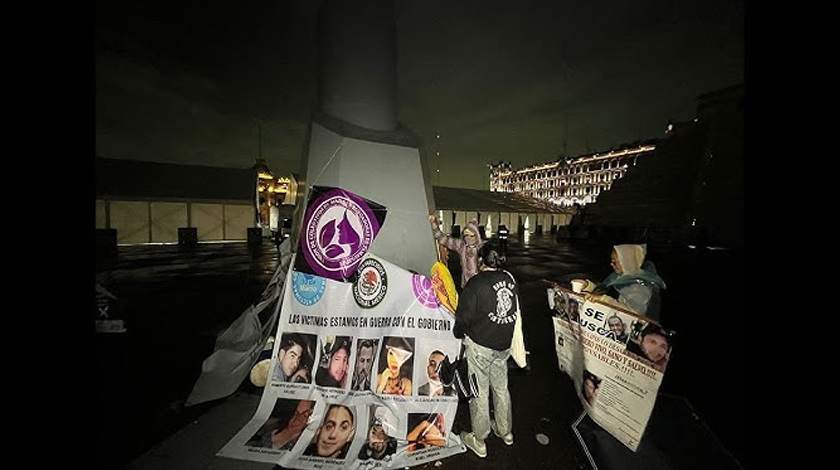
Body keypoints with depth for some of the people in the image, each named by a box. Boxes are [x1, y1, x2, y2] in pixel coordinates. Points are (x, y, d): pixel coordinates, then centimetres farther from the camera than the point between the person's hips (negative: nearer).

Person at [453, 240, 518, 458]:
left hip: (479, 345, -5)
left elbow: (464, 316, -15)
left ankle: (479, 441, 30)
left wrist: (458, 333, 3)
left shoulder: (476, 283, -19)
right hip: (504, 344, 6)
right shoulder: (510, 279, -3)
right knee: (501, 387, 23)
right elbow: (515, 309, 6)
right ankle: (505, 431, 44)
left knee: (479, 392, 11)